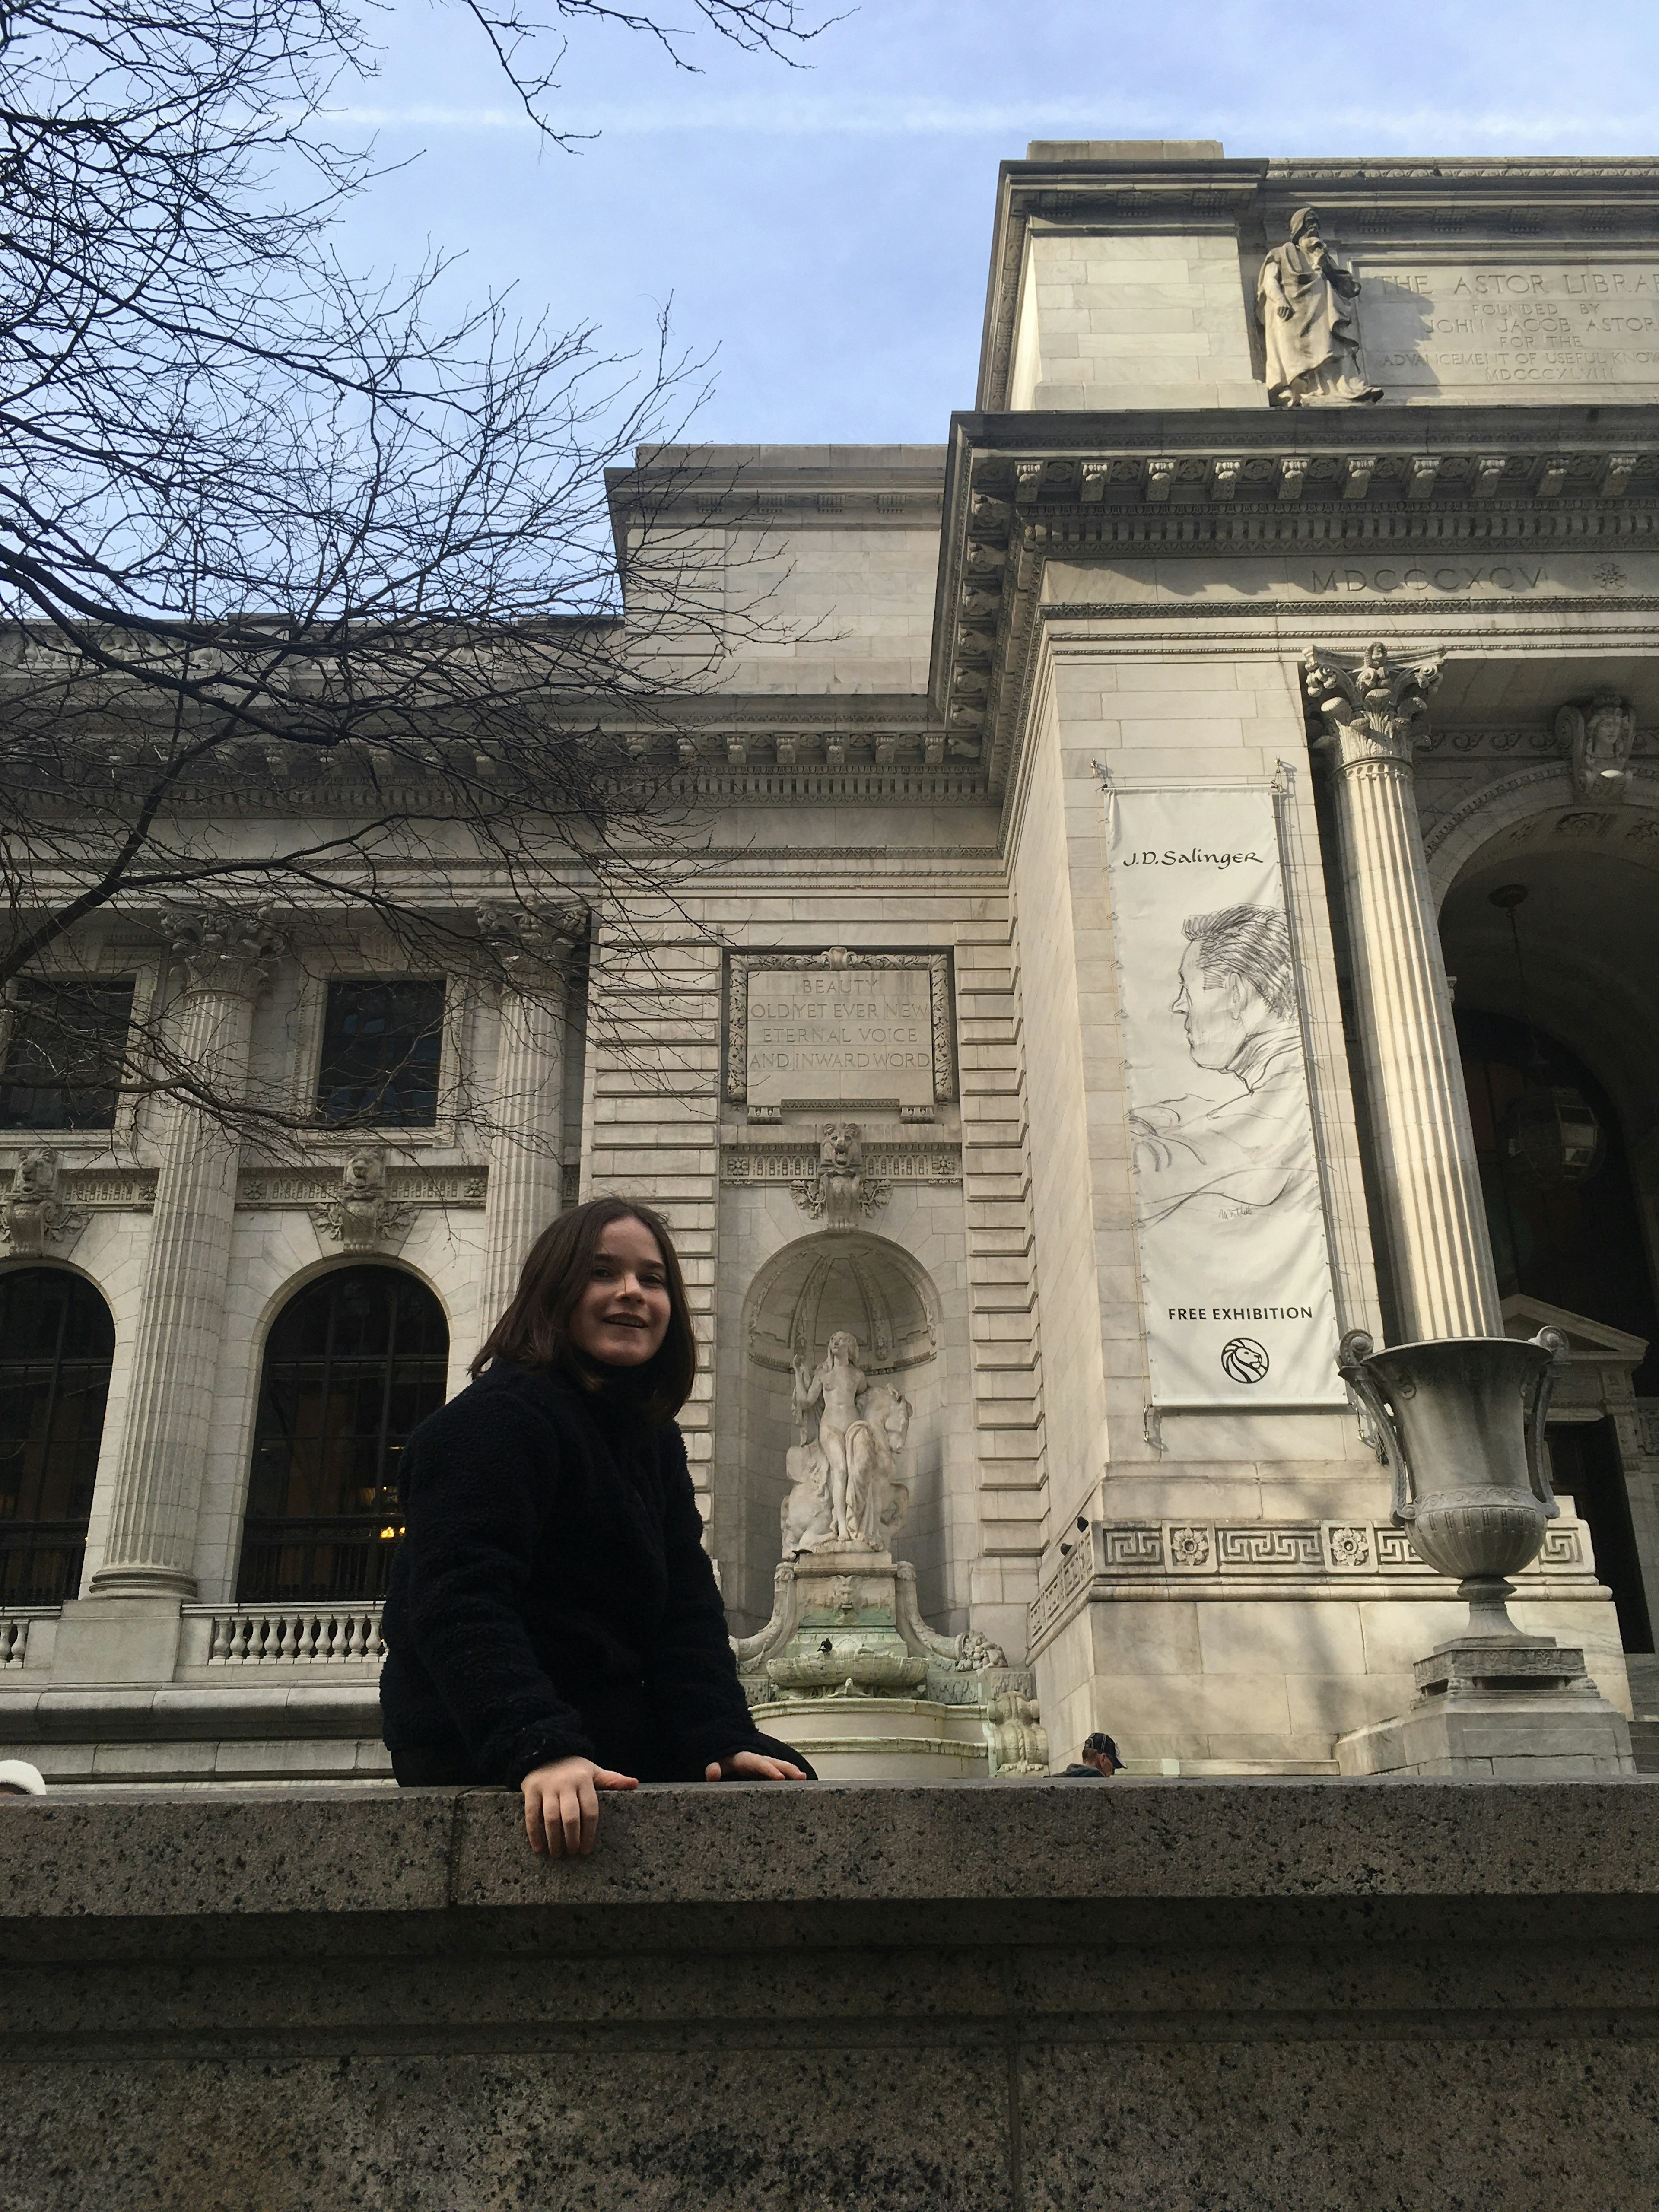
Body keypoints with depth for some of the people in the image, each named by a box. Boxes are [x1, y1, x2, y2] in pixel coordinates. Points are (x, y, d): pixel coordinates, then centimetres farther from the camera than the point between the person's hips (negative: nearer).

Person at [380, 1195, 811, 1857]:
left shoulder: (655, 1442, 14)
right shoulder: (495, 1421, -14)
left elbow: (687, 1610, 5)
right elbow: (461, 1604, -26)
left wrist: (724, 1739, -11)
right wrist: (538, 1749, -40)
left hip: (616, 1747, 8)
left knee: (786, 1785, -5)